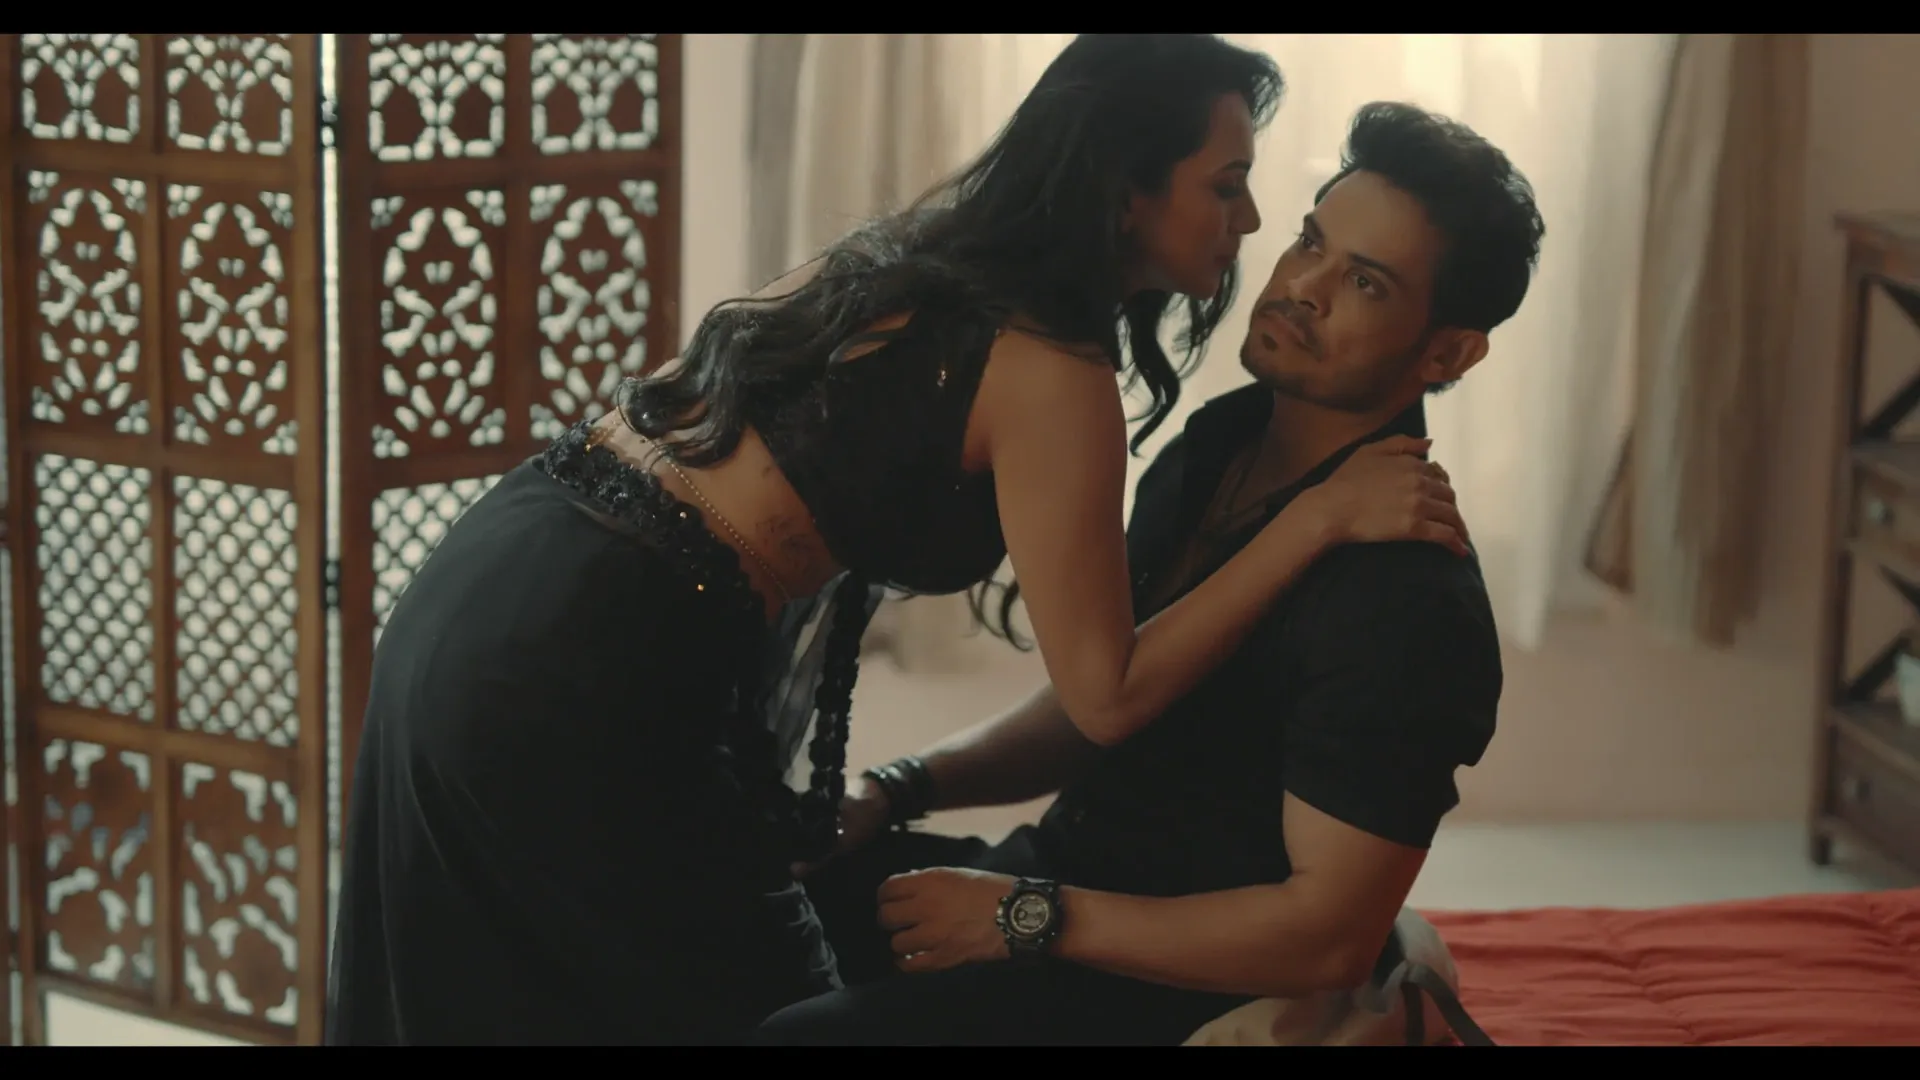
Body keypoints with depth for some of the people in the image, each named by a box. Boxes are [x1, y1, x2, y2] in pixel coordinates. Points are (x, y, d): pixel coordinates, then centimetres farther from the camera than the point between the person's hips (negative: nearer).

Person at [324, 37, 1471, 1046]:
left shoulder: (922, 253, 11)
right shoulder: (1048, 374, -14)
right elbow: (1106, 693, -12)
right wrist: (1318, 519, -13)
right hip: (579, 687, -9)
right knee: (752, 1010, 8)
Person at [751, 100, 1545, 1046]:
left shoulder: (1403, 596, -23)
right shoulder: (1214, 447, 6)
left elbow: (1331, 934, -25)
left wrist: (1030, 916, -21)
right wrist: (900, 789, 3)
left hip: (1181, 988, -9)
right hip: (1061, 877, 9)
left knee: (796, 1030, -26)